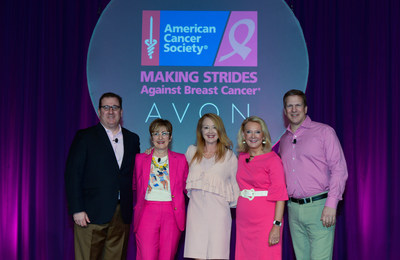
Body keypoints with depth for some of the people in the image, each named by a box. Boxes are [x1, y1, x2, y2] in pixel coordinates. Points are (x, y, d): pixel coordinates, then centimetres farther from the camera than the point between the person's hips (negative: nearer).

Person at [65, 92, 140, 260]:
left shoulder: (132, 139, 14)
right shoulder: (85, 137, 2)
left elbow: (134, 174, 14)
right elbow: (72, 175, -4)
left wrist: (133, 208, 5)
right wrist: (77, 210, -11)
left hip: (122, 215, 4)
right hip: (92, 214, -3)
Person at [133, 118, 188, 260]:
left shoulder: (180, 159, 11)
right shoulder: (140, 159, 12)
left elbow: (186, 186, 13)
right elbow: (134, 184, 20)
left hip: (172, 214, 1)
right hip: (147, 212, 0)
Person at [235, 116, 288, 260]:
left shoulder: (273, 159, -6)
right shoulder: (242, 157, 11)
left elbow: (280, 194, -11)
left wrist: (277, 226, -19)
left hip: (265, 219, -5)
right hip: (243, 220, 5)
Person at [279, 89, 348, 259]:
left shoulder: (324, 132, 0)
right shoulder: (284, 139, 16)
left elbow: (339, 169, -6)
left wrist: (331, 205, -14)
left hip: (319, 207, -5)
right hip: (294, 208, 5)